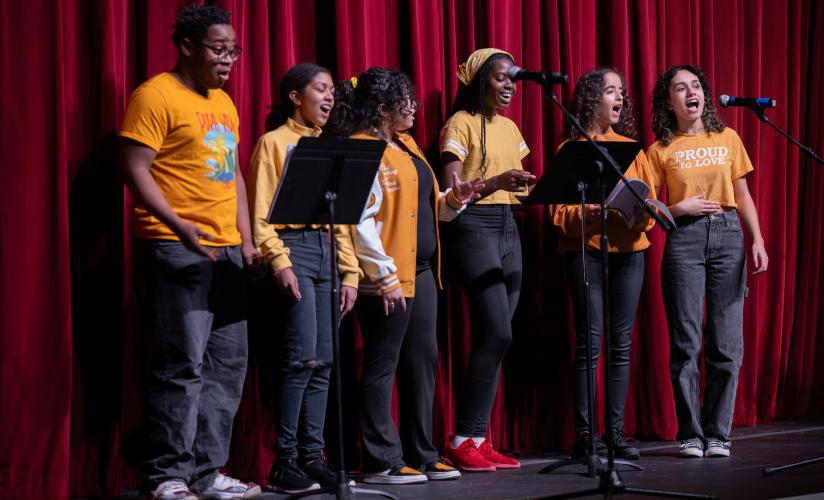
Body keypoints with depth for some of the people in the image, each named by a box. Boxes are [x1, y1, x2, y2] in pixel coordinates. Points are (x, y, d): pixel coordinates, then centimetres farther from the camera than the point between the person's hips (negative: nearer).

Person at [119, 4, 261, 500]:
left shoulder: (224, 103, 19)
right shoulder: (156, 96, -6)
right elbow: (135, 168, -12)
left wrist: (246, 239, 14)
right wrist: (181, 226, -21)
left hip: (227, 251, 8)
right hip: (178, 250, -8)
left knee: (228, 364, 8)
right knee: (183, 364, -9)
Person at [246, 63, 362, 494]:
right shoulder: (274, 142, 0)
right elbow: (262, 213, -7)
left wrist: (350, 272, 11)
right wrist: (279, 262, -18)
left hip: (326, 250, 7)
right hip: (294, 248, -7)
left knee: (323, 362, 4)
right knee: (302, 358, -13)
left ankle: (312, 457, 10)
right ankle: (284, 463, -7)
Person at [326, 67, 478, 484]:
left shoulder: (405, 145, 16)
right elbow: (361, 222, -19)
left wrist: (454, 199, 2)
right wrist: (385, 277, -21)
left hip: (421, 270, 9)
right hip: (387, 280, -9)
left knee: (423, 362, 11)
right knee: (382, 367, -2)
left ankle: (422, 456, 19)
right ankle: (381, 462, 4)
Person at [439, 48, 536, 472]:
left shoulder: (509, 128, 18)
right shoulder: (461, 124, -5)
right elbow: (451, 191, -11)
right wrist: (494, 182, -24)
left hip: (508, 227, 8)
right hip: (473, 226, -8)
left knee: (494, 337, 3)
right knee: (497, 333, -15)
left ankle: (477, 440, 7)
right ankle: (462, 440, -8)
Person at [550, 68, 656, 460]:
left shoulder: (631, 147, 15)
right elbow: (557, 210, -2)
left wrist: (643, 213, -10)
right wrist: (584, 213, -21)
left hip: (629, 250, 4)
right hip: (585, 251, -4)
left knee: (621, 343, 3)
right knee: (589, 342, -7)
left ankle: (616, 431, 8)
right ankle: (583, 434, -3)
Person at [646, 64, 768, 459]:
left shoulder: (728, 139, 12)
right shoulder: (660, 150, 6)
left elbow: (743, 196, 13)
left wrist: (757, 240, 4)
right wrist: (678, 209, -12)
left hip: (728, 236, 2)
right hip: (684, 238, -2)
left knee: (727, 341, -2)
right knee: (686, 342, -4)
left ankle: (717, 434, 5)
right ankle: (690, 434, 3)